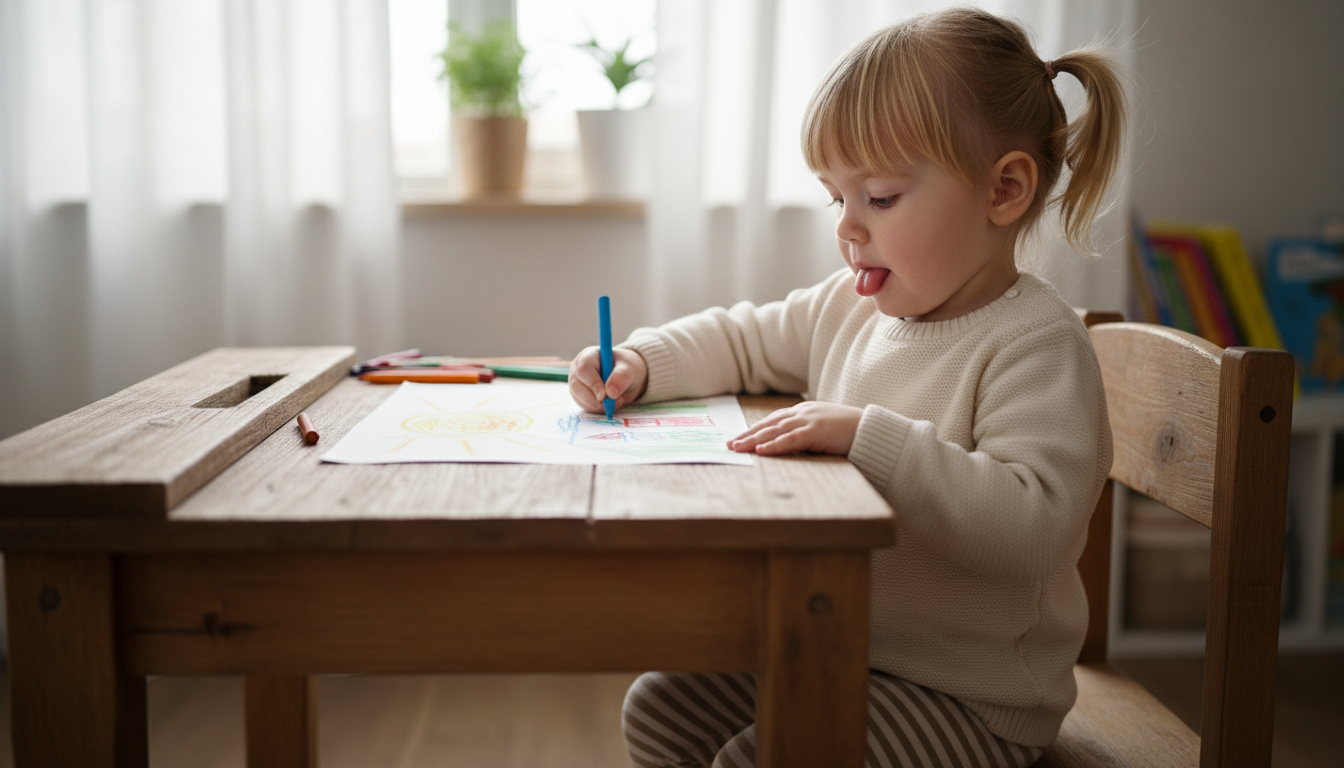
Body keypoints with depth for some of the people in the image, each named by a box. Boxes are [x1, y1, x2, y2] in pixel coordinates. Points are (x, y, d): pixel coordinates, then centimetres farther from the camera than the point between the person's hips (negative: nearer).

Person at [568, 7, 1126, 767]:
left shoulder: (1036, 343, -21)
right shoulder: (851, 306, 2)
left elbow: (1036, 525, -33)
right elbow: (743, 339, 18)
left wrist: (870, 436, -35)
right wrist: (640, 362, 0)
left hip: (967, 698, -7)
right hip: (835, 646, 8)